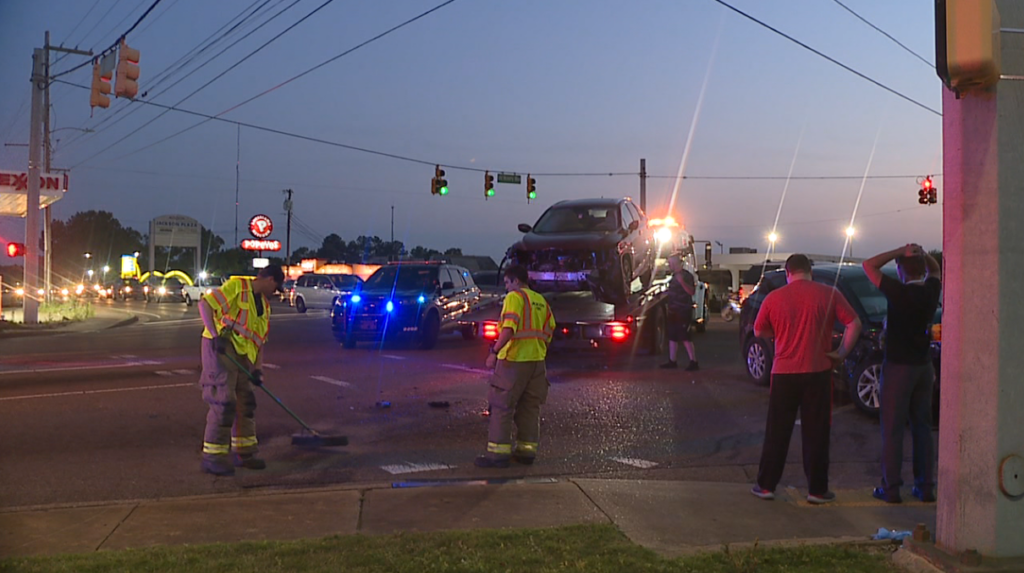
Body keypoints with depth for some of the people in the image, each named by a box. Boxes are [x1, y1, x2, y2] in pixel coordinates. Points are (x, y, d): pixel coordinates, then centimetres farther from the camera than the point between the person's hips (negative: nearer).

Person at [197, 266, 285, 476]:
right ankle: (212, 457, -4)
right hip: (220, 348, -9)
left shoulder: (264, 305, 16)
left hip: (242, 354, 9)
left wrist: (258, 368, 6)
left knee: (245, 402, 12)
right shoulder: (237, 286, -9)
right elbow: (205, 303, -18)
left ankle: (242, 452, 24)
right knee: (224, 402, -11)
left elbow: (260, 339, 16)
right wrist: (215, 335, -26)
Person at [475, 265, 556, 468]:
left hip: (514, 360, -7)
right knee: (530, 407, 13)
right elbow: (549, 331, 13)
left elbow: (509, 328, -20)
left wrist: (494, 352, -21)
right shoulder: (540, 301, 16)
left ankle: (497, 453, -5)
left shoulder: (514, 297, -8)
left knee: (501, 406, -3)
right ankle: (527, 450, 15)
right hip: (537, 360, 8)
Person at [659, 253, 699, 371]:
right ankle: (672, 361, 18)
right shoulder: (674, 276, 17)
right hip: (673, 311, 9)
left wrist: (682, 281, -33)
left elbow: (691, 291, -23)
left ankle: (694, 362, -9)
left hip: (683, 312, -9)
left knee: (685, 338, -12)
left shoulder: (686, 275, -11)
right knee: (672, 337, 11)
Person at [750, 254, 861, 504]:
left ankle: (766, 485, 15)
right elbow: (854, 324, -5)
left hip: (784, 373, 1)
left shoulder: (774, 298, -1)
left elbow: (759, 332, 9)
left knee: (777, 432, 10)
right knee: (816, 433, 8)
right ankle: (817, 490, 12)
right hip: (818, 371, -1)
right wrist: (841, 354, 1)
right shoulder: (829, 294, -3)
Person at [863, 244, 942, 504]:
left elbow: (869, 265, -11)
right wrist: (923, 254, 4)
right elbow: (936, 270, 22)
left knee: (892, 429, 0)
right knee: (922, 427, 12)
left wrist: (900, 251, -11)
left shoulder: (899, 292, -17)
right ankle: (925, 486, 15)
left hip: (899, 366, -6)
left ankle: (891, 487, 2)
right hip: (924, 366, 6)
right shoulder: (932, 290, -1)